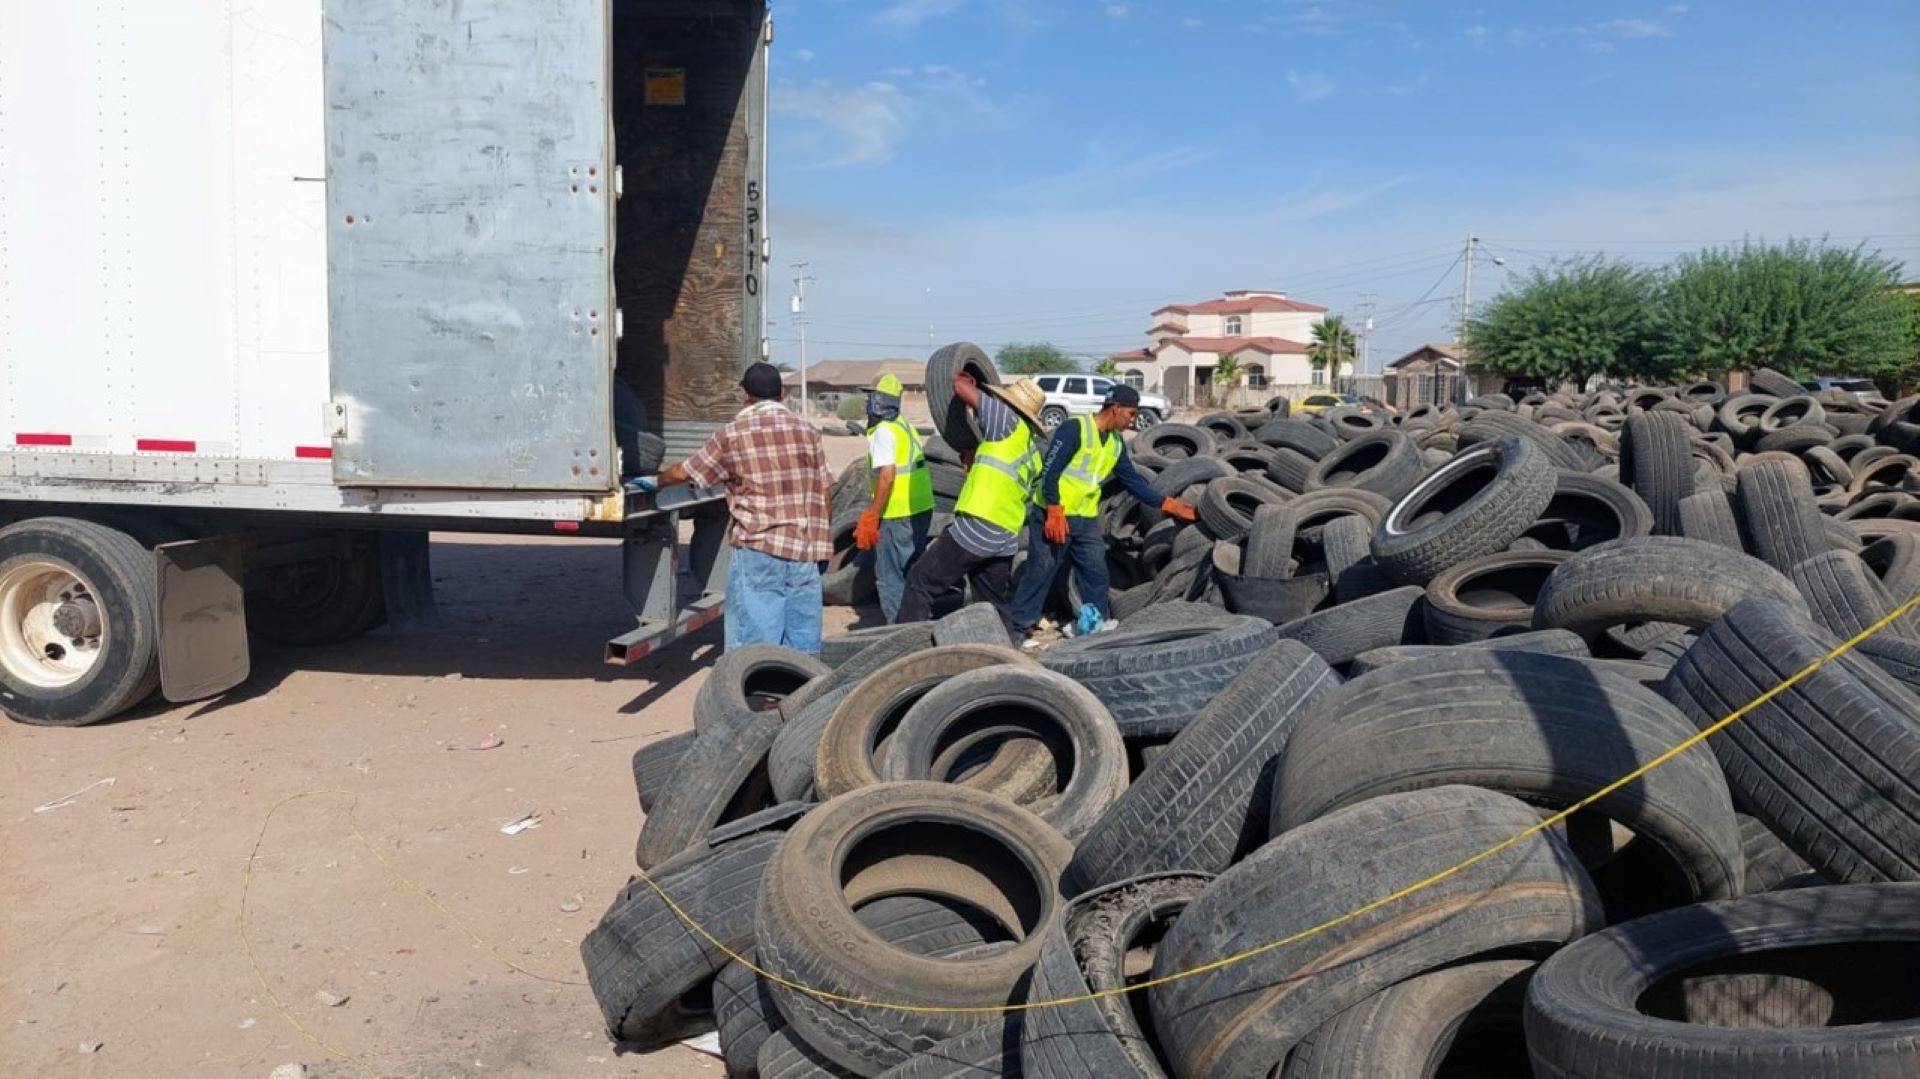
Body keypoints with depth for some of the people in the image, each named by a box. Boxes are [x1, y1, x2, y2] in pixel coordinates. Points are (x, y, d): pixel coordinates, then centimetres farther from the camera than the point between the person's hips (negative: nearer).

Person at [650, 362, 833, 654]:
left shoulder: (732, 435, -1)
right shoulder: (807, 430, 9)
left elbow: (684, 473, 8)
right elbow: (824, 488, 11)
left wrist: (656, 481, 28)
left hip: (758, 548, -4)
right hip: (806, 552, 4)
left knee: (755, 645, -1)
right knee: (803, 646, 9)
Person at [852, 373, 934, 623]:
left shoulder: (883, 431, -13)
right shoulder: (906, 427, 15)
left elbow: (887, 474, -23)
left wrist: (870, 517, -21)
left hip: (898, 515, -9)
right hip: (921, 510, 9)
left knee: (889, 575, -1)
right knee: (913, 572, 17)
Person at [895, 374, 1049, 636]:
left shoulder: (1008, 422, -3)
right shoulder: (1032, 455, 20)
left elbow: (961, 388, -6)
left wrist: (963, 379, 14)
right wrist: (974, 462, 37)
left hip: (976, 528, -8)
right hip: (1006, 539, 8)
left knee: (920, 581, 0)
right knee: (995, 603, 18)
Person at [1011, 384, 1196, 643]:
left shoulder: (1116, 443, 9)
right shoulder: (1074, 429, -16)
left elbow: (1134, 481, 14)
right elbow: (1050, 471, -20)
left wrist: (1167, 504, 9)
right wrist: (1055, 513, -22)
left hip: (1086, 520, 8)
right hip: (1053, 515, -7)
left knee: (1096, 574, 10)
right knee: (1039, 573, -1)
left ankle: (1099, 624, 23)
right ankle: (1018, 628, 8)